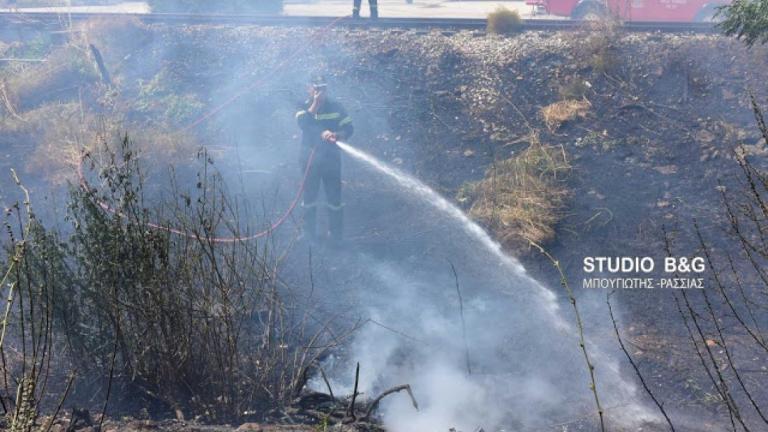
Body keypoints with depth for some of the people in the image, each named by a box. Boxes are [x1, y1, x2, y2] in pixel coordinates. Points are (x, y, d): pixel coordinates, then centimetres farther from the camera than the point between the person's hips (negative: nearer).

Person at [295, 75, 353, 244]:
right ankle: (310, 234, 23)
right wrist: (315, 103, -28)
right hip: (310, 159, 0)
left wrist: (336, 135, -23)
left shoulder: (336, 107, 1)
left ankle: (336, 235, 15)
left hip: (331, 159, 0)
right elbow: (303, 123, -23)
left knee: (334, 197, 2)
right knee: (310, 197, 9)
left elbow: (349, 129, -4)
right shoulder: (303, 107, -2)